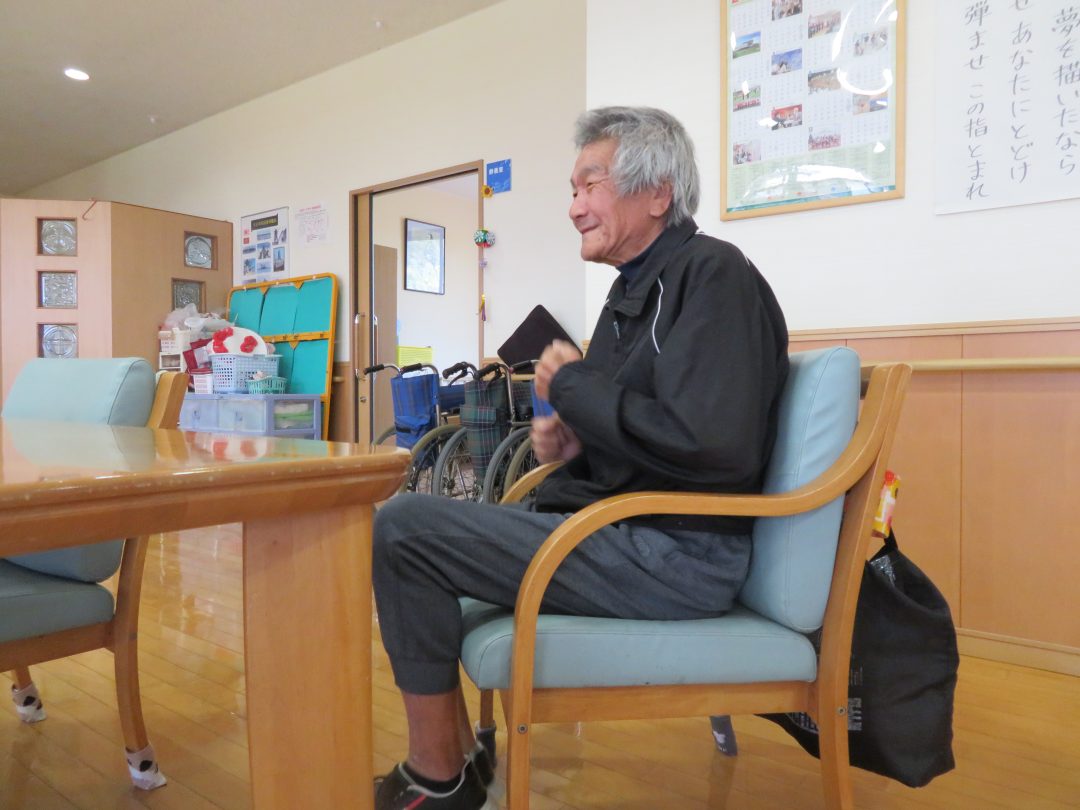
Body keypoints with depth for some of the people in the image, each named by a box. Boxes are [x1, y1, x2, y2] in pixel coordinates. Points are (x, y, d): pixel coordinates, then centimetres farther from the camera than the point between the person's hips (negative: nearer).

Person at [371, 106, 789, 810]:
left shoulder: (713, 275, -13)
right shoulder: (635, 288, 15)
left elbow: (709, 445, -28)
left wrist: (572, 385, -14)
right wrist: (572, 440, 1)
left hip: (678, 554, -10)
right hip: (621, 529, 10)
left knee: (403, 530, -14)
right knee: (413, 527, 12)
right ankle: (458, 753, 17)